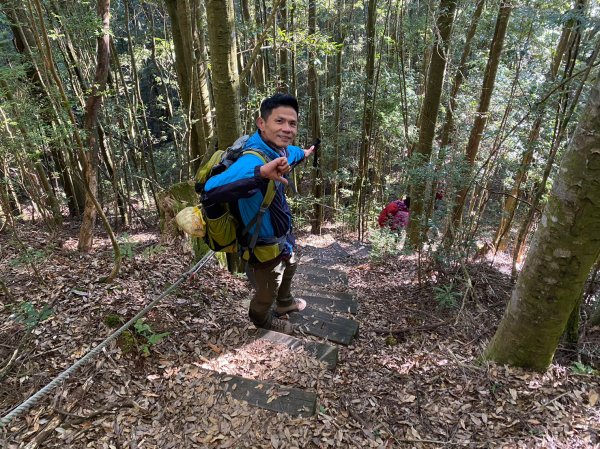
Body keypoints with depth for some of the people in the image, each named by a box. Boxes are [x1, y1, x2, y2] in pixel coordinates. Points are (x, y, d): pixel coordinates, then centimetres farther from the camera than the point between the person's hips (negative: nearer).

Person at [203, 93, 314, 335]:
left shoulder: (278, 149, -10)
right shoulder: (253, 160, -39)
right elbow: (212, 189, -57)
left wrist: (303, 153, 40)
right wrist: (261, 172, -67)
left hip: (283, 236, 9)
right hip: (264, 246, -9)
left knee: (289, 268, 36)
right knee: (266, 294, 21)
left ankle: (285, 303, 68)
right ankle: (262, 320, 56)